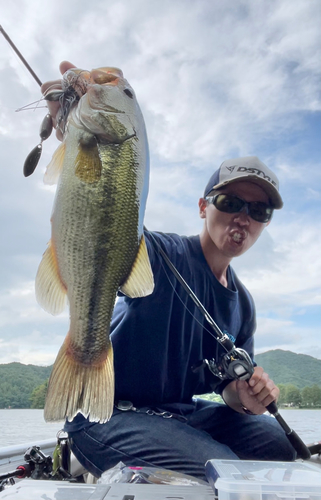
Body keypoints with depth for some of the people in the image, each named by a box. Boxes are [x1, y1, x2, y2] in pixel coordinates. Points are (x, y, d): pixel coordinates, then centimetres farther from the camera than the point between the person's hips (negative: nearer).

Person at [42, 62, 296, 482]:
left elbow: (230, 386, 13)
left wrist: (248, 397, -10)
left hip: (182, 414, 8)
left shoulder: (243, 304, 6)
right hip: (106, 412, -7)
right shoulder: (165, 256, -17)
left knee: (280, 443, 0)